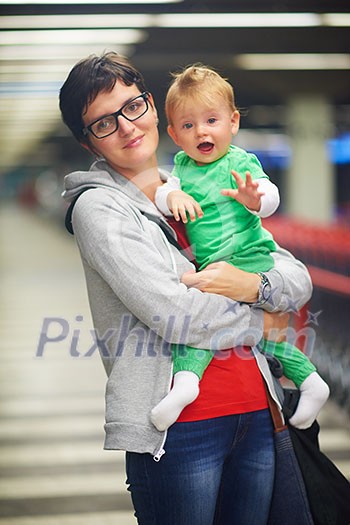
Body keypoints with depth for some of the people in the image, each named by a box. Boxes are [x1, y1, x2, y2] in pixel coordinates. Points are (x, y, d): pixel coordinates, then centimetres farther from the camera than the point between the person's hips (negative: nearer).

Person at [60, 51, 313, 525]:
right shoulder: (98, 206, -4)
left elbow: (299, 280, 12)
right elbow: (172, 314, -15)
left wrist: (252, 285, -10)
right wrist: (259, 322, 0)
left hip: (256, 412, 6)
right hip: (177, 427, -6)